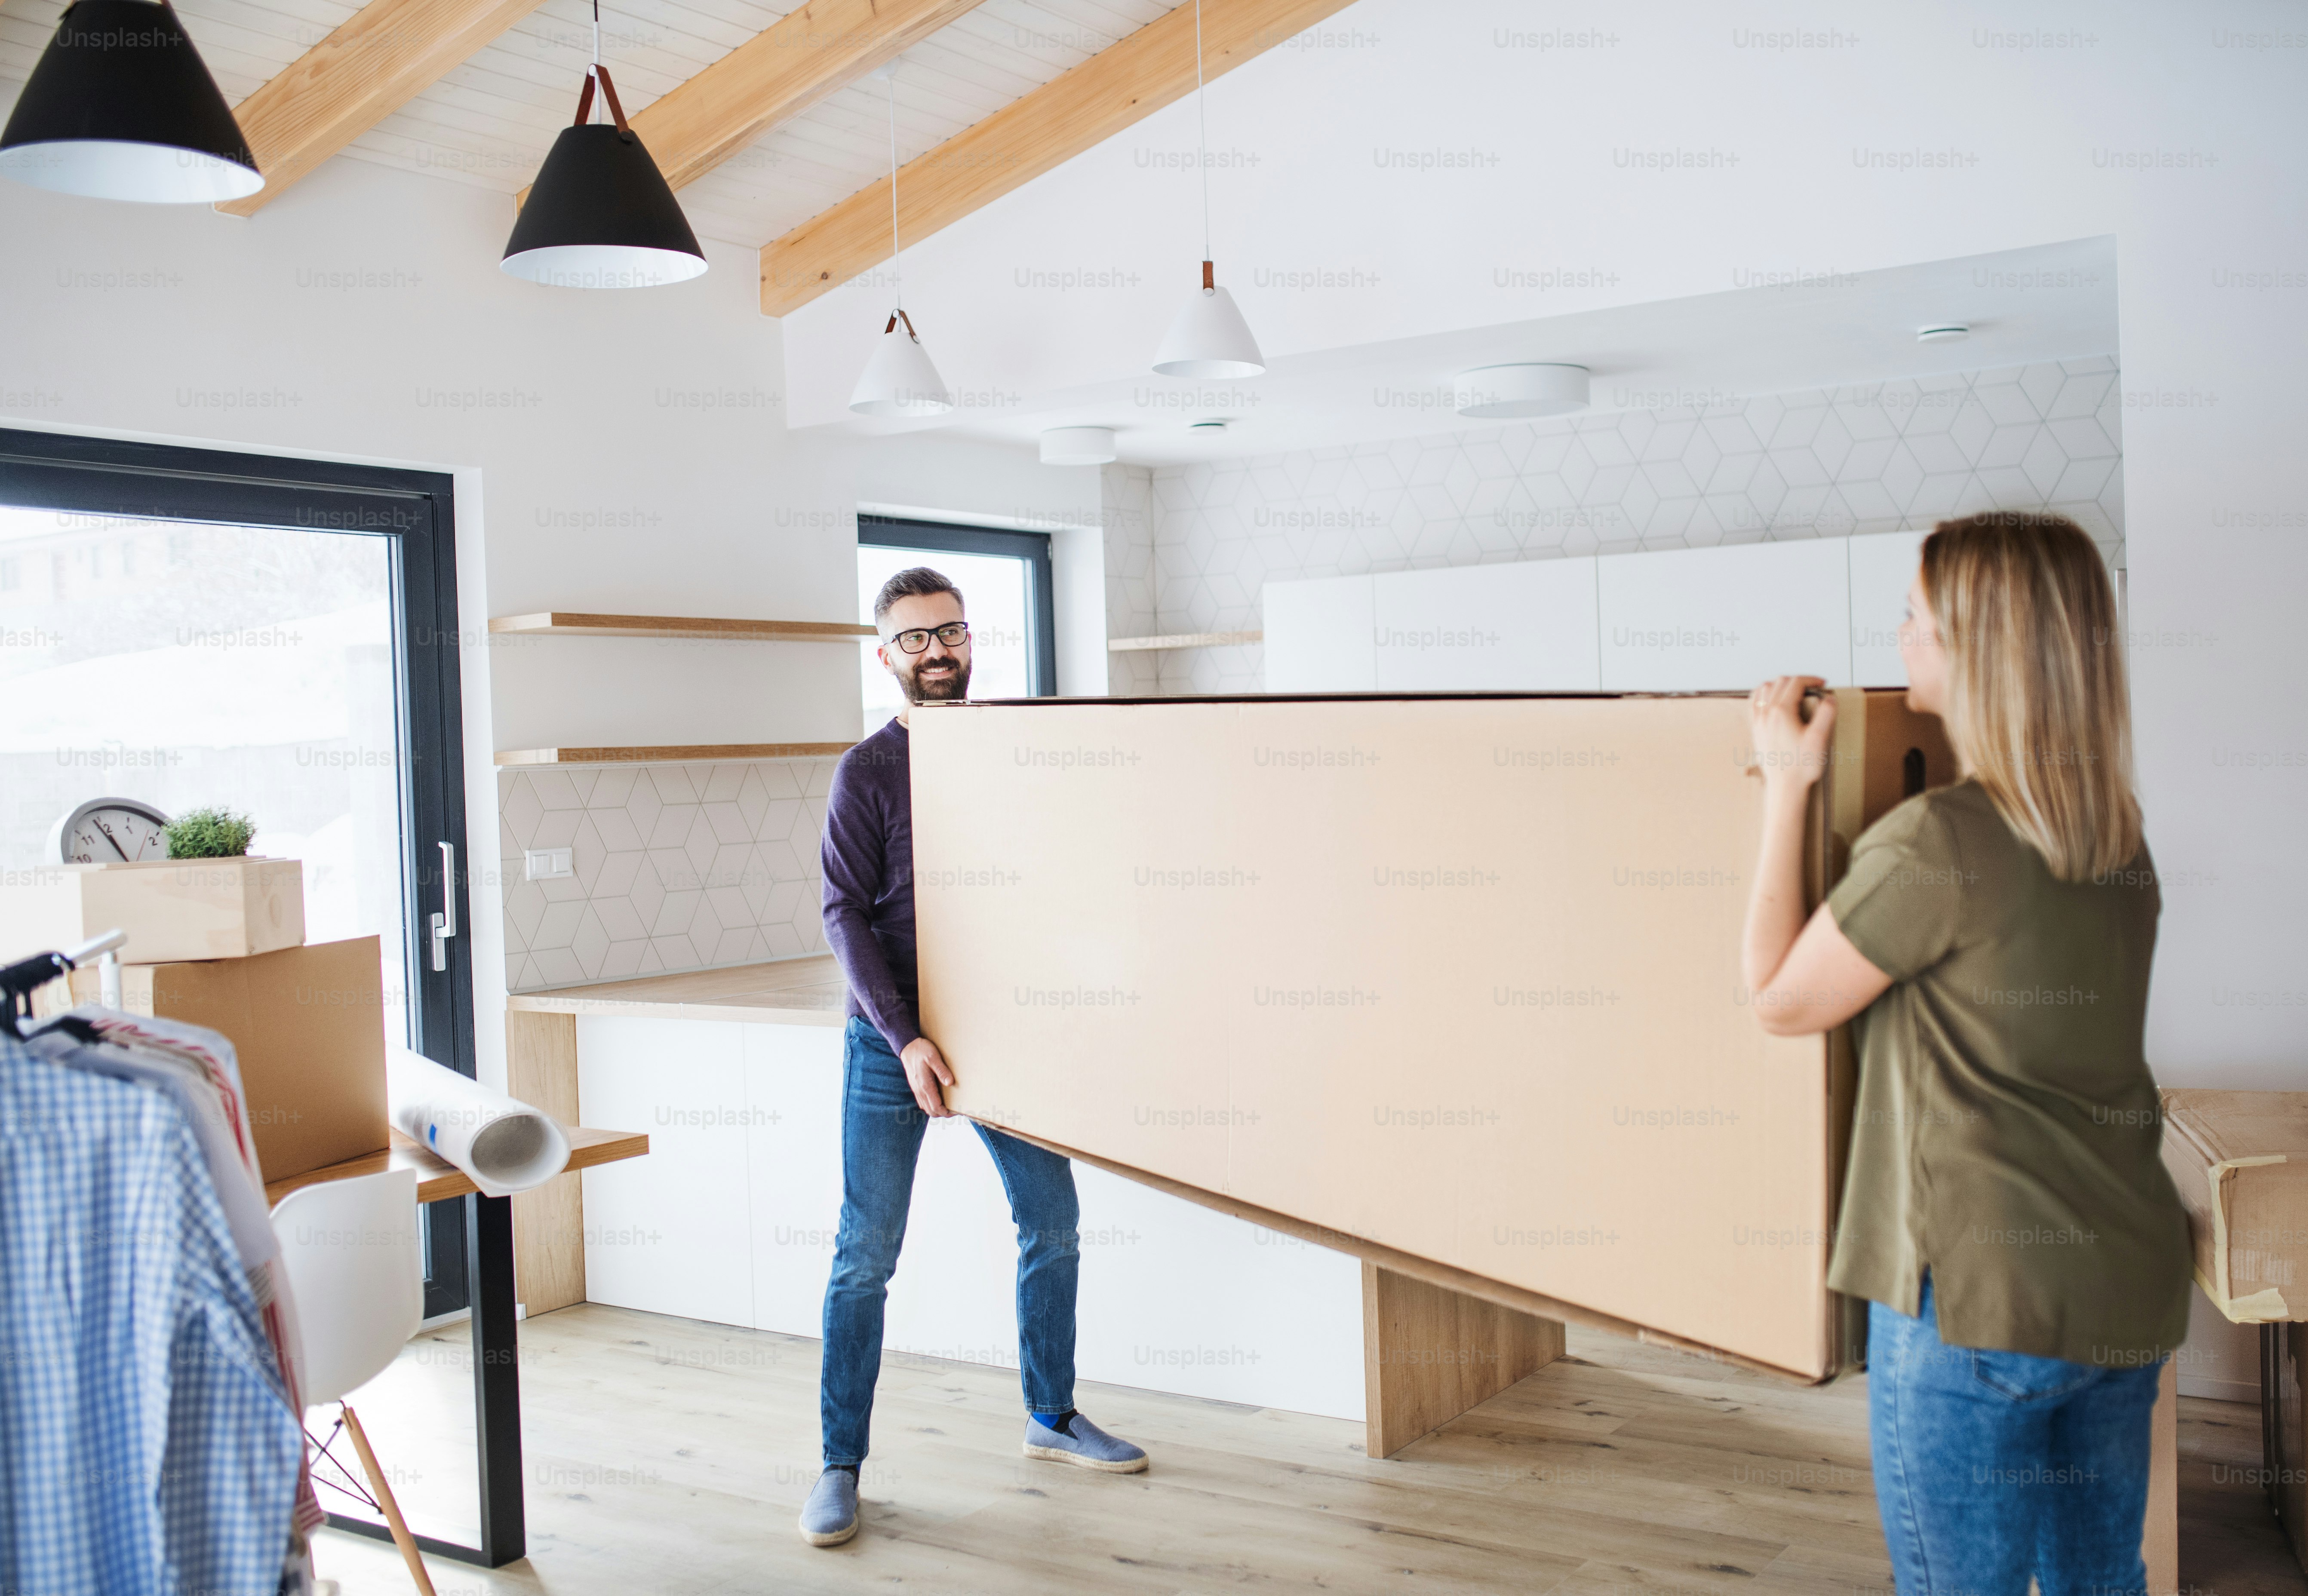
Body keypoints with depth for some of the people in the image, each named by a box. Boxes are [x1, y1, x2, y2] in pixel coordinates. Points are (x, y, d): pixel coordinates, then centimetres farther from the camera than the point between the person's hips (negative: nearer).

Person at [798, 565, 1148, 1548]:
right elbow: (847, 914, -8)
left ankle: (1052, 1418, 29)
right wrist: (905, 1038, -18)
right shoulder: (867, 772, -3)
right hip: (893, 1043, -4)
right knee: (866, 1256, -1)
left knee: (1053, 1226, 10)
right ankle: (840, 1466, 10)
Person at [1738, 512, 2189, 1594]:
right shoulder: (2123, 843, 5)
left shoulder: (1931, 844, -19)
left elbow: (1780, 1000, -8)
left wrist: (1786, 787, -4)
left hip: (1978, 1299, -8)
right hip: (2129, 1286, 8)